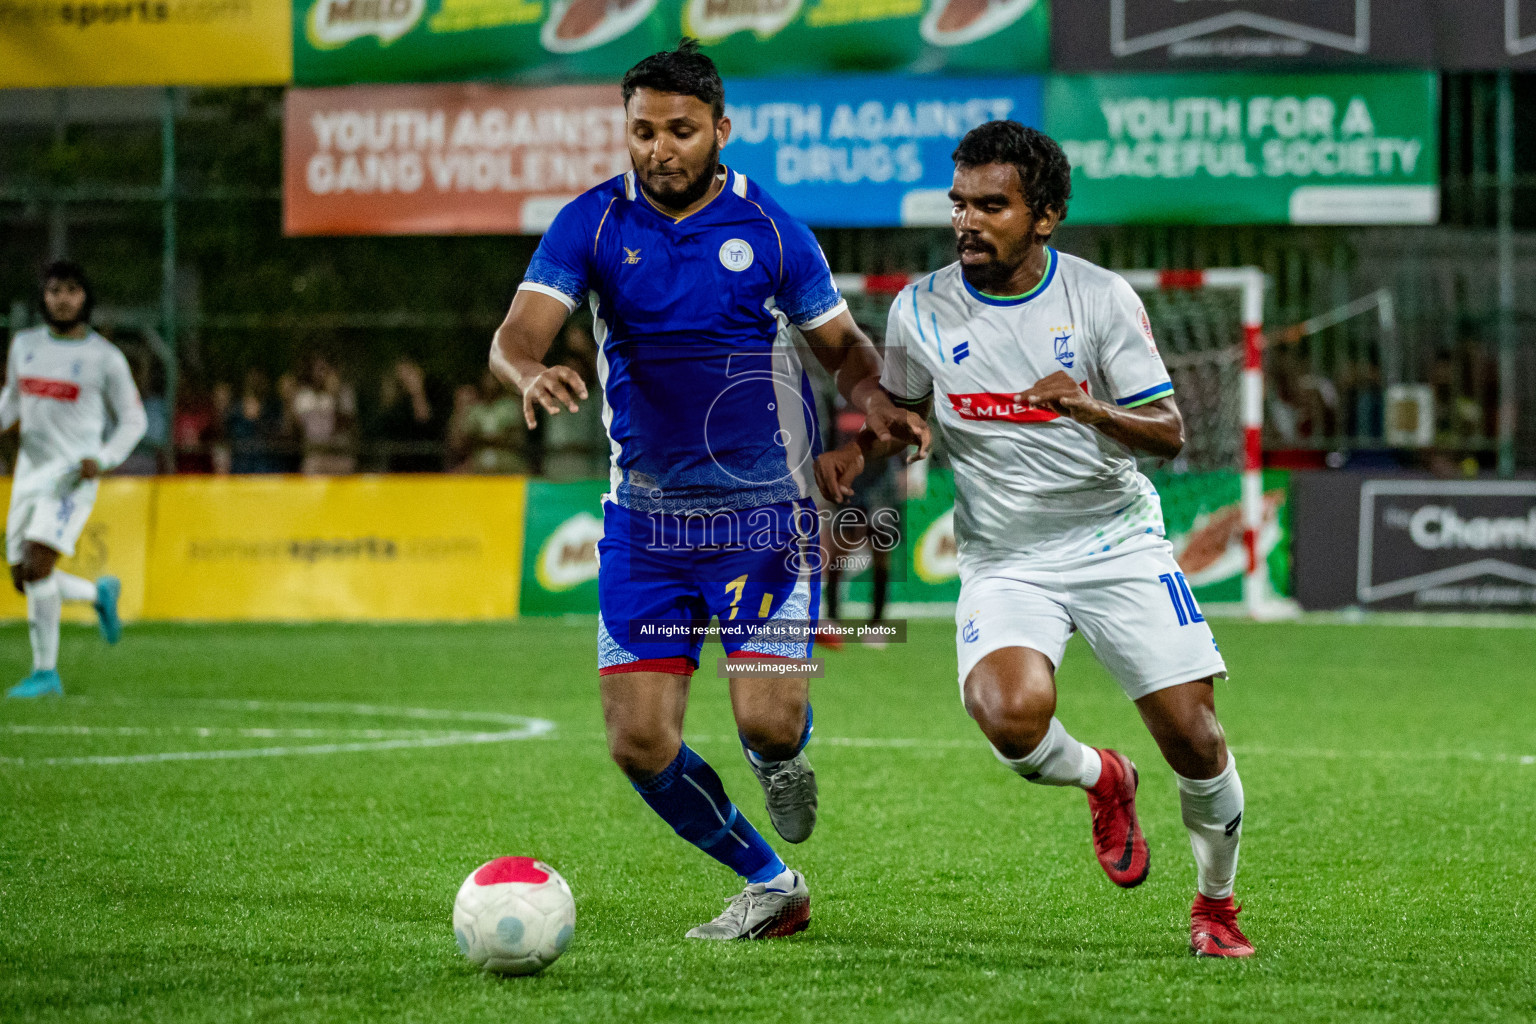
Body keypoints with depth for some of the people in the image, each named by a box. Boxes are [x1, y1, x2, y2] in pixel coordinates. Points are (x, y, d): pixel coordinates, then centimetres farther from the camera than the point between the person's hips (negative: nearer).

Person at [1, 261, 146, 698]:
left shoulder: (105, 358, -5)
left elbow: (133, 420, 2)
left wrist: (103, 459, -14)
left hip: (74, 472, -6)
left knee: (37, 564, -20)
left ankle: (46, 671, -12)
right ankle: (100, 594, 33)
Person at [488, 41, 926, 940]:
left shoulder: (770, 231, -4)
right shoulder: (594, 223, -2)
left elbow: (844, 346, 7)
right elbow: (517, 334, -12)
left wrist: (878, 402, -16)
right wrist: (532, 373, -36)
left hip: (764, 515, -2)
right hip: (644, 519, 2)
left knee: (766, 720, -16)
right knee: (639, 740, -3)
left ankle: (785, 757, 24)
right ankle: (769, 885, 20)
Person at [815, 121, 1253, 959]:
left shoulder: (1101, 299, -7)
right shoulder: (921, 311, -1)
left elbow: (1168, 433, -7)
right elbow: (900, 408, 18)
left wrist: (1088, 409, -26)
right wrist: (850, 456, -3)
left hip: (1117, 542, -1)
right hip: (1004, 560, 1)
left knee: (1192, 737, -6)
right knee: (1010, 715, -28)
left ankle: (1215, 905, 22)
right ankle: (1101, 781, 9)